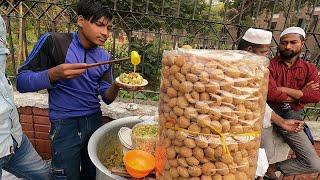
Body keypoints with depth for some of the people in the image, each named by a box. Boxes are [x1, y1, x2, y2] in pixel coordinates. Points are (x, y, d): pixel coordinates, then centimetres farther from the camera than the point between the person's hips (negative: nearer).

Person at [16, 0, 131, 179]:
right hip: (65, 125, -4)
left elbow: (107, 98, 2)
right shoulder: (53, 42, -11)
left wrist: (116, 86, -20)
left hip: (94, 122, 5)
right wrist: (53, 74, -28)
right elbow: (22, 82, -10)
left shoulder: (105, 57, 3)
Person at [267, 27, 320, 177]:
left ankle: (273, 168, 21)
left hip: (290, 117, 4)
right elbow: (270, 93, -19)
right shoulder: (269, 65, -3)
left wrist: (284, 89, -14)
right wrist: (300, 94, -9)